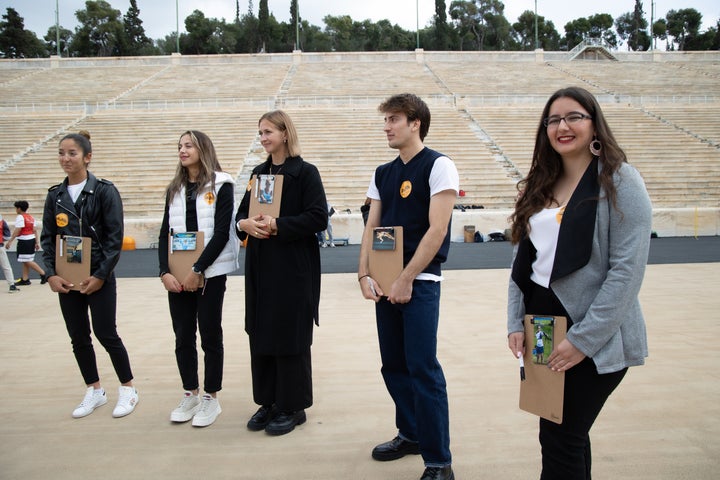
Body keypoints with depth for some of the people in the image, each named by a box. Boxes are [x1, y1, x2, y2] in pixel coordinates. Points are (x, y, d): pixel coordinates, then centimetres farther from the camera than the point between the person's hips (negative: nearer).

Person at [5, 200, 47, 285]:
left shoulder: (20, 217, -12)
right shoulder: (31, 217, 12)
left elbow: (17, 231, -18)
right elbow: (35, 230, 10)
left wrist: (9, 241, -15)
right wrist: (37, 242, 11)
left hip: (24, 241, -9)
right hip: (31, 240, 9)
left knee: (27, 261, -5)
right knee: (25, 261, 12)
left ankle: (43, 274, -7)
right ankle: (25, 279, 14)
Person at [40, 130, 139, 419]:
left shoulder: (104, 191, -7)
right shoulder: (55, 195, 7)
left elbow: (115, 238, -10)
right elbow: (47, 238, 8)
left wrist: (100, 275, -14)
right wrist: (51, 274, -5)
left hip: (99, 277, -5)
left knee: (106, 334, -1)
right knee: (78, 337, 11)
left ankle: (127, 388, 17)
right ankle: (94, 391, 27)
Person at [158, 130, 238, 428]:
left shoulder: (221, 185, -4)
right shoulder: (174, 189, 12)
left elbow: (222, 233, -12)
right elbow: (165, 233, 8)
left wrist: (198, 270, -15)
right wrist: (165, 272, -5)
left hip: (210, 273, -5)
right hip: (177, 275, 5)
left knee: (210, 336, 5)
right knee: (183, 337, 11)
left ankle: (211, 398, 19)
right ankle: (190, 395, 27)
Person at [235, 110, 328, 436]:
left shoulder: (305, 172, -7)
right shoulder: (258, 173, 13)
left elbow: (318, 217, -16)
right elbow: (242, 212, 16)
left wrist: (276, 225, -21)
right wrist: (244, 223, -7)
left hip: (294, 268, -7)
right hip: (260, 267, 7)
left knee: (290, 336, 1)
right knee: (260, 333, 11)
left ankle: (292, 406, 17)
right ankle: (268, 402, 27)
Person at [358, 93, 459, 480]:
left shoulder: (438, 166, -7)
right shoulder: (382, 173, 13)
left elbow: (436, 230, -14)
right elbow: (371, 228, 12)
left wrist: (406, 280, -16)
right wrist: (364, 275, -2)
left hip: (420, 282, -7)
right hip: (386, 282, 7)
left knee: (423, 369, -6)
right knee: (393, 365, 13)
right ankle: (410, 434, 32)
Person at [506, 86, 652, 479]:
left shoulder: (619, 181, -9)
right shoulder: (539, 185, 10)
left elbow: (628, 269, -15)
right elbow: (521, 259, 10)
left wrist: (584, 339, -17)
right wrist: (515, 323, 2)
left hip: (594, 341, -6)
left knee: (560, 440, 0)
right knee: (567, 434, 16)